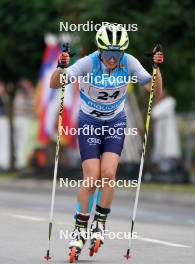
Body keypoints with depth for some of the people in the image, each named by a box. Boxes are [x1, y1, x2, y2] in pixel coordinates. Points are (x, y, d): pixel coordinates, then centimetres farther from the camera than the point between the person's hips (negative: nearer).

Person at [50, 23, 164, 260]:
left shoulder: (129, 63, -17)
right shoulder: (88, 63, -24)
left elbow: (156, 91, -14)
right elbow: (54, 85, -26)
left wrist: (157, 68, -29)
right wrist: (61, 67, -45)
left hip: (115, 123, 2)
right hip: (89, 123, -2)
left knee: (108, 174, -16)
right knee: (92, 178, -10)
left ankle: (100, 223, 3)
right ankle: (80, 229, 5)